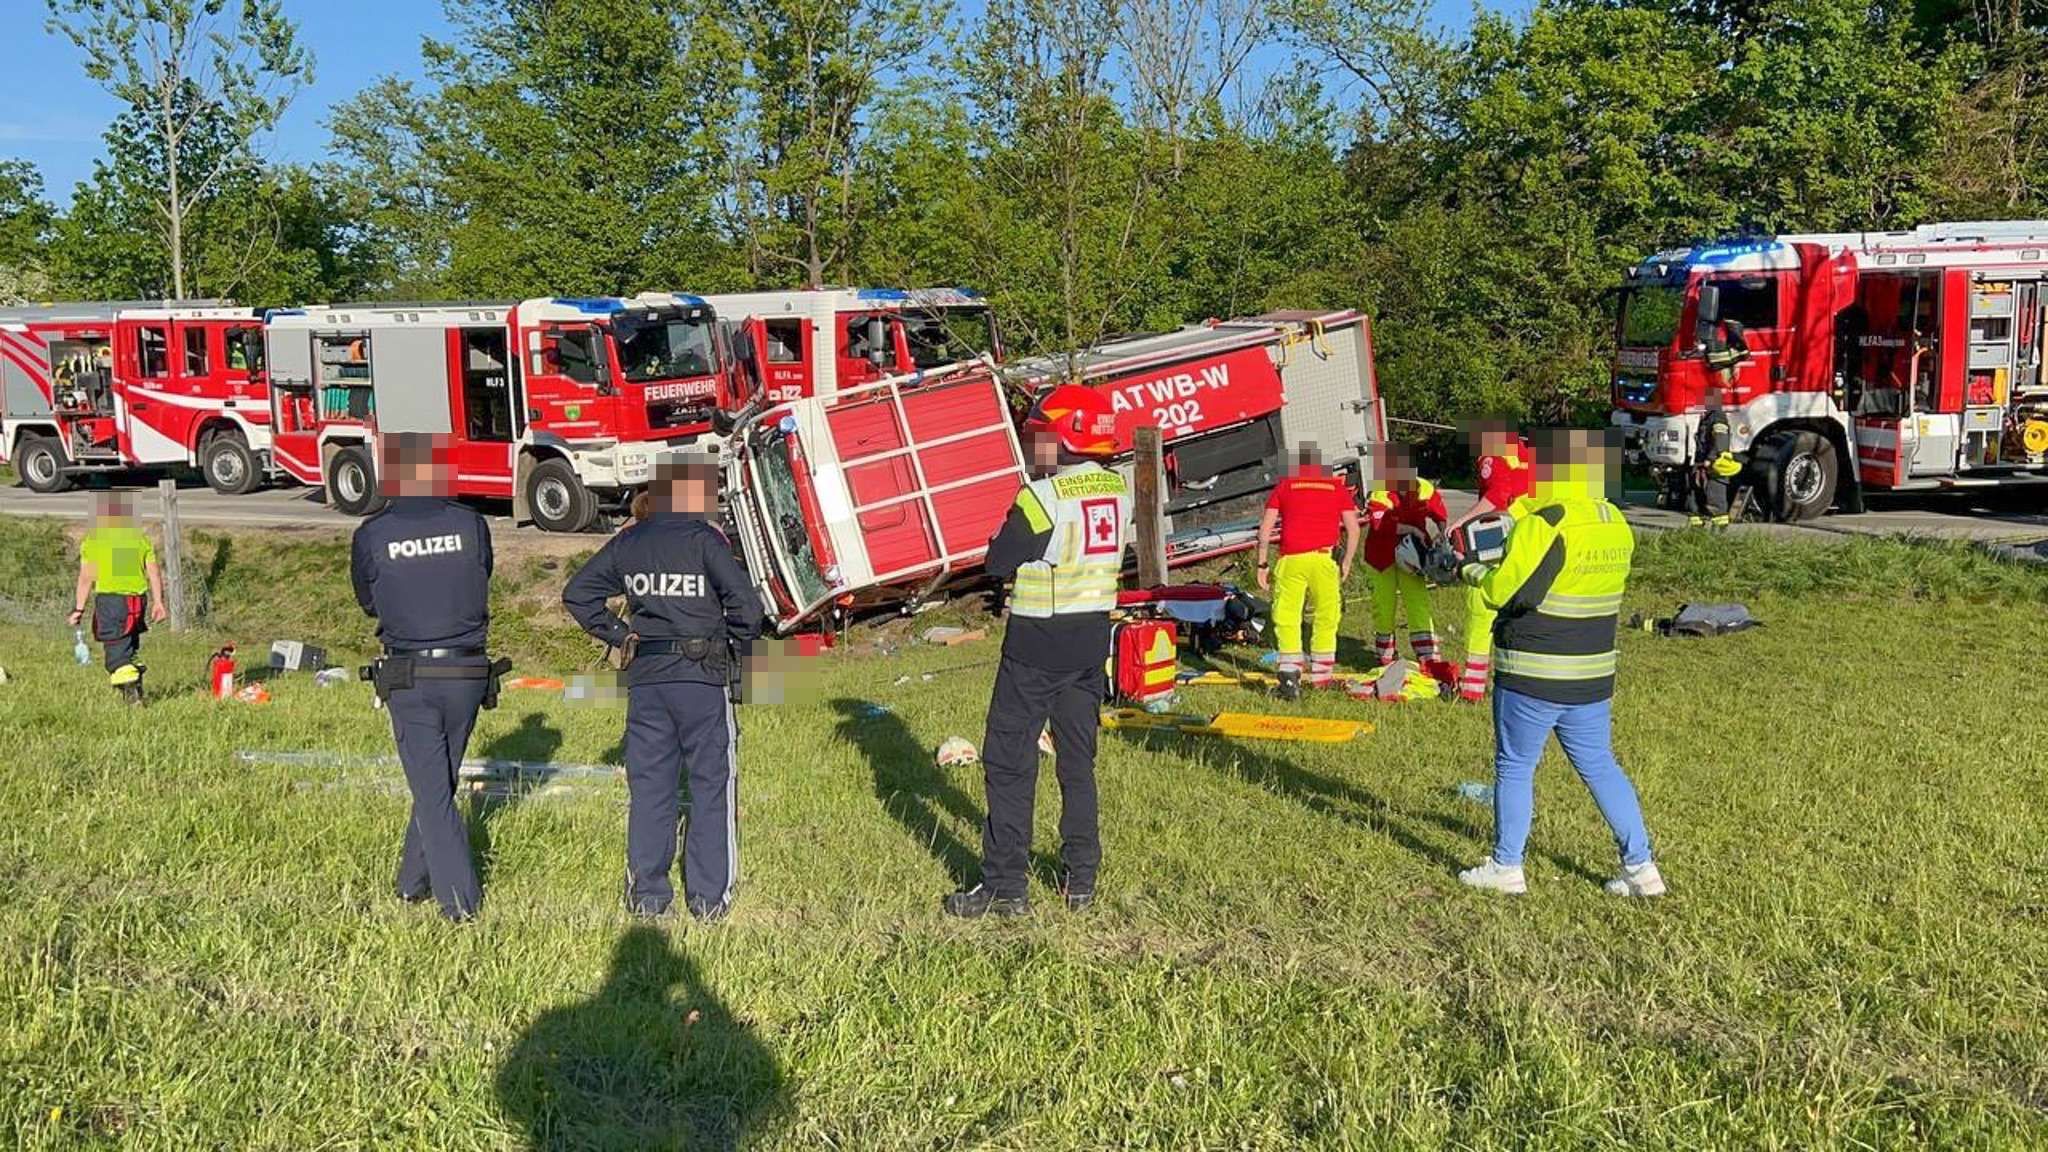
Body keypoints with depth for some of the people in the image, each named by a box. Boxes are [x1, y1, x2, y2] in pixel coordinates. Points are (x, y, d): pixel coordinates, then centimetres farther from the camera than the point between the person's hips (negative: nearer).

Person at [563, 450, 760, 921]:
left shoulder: (629, 542, 5)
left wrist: (618, 636, 11)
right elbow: (746, 606, -16)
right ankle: (709, 896, 8)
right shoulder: (705, 540, -11)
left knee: (649, 785, 12)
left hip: (645, 676, 5)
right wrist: (736, 650, 0)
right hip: (702, 675, -4)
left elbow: (576, 593, 10)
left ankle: (646, 894, 17)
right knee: (712, 785, 6)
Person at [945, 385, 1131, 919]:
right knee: (1078, 760, 15)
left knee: (1009, 762, 1)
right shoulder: (1118, 490, 4)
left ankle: (1005, 887, 2)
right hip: (1093, 637, 7)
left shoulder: (1041, 498, -18)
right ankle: (1081, 879, 19)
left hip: (1038, 642, -7)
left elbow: (999, 563, -13)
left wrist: (1009, 525, 4)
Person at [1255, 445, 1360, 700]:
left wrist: (1262, 564, 10)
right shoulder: (1338, 487, 12)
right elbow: (1353, 529, 8)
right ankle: (1321, 673, 24)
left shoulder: (1285, 485, 11)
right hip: (1323, 558, 1)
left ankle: (1290, 676, -10)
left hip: (1291, 559, -1)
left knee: (1287, 619, 2)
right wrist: (1347, 563, 18)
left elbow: (1265, 528, 5)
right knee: (1326, 617, 16)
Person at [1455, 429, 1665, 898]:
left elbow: (1506, 592, -19)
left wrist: (1476, 573, 2)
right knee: (1599, 767, 15)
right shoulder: (1617, 526, 6)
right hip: (1593, 677, 7)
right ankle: (1641, 867, 15)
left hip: (1532, 677, -7)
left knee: (1514, 767, 7)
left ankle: (1506, 867, 17)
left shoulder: (1543, 525, -19)